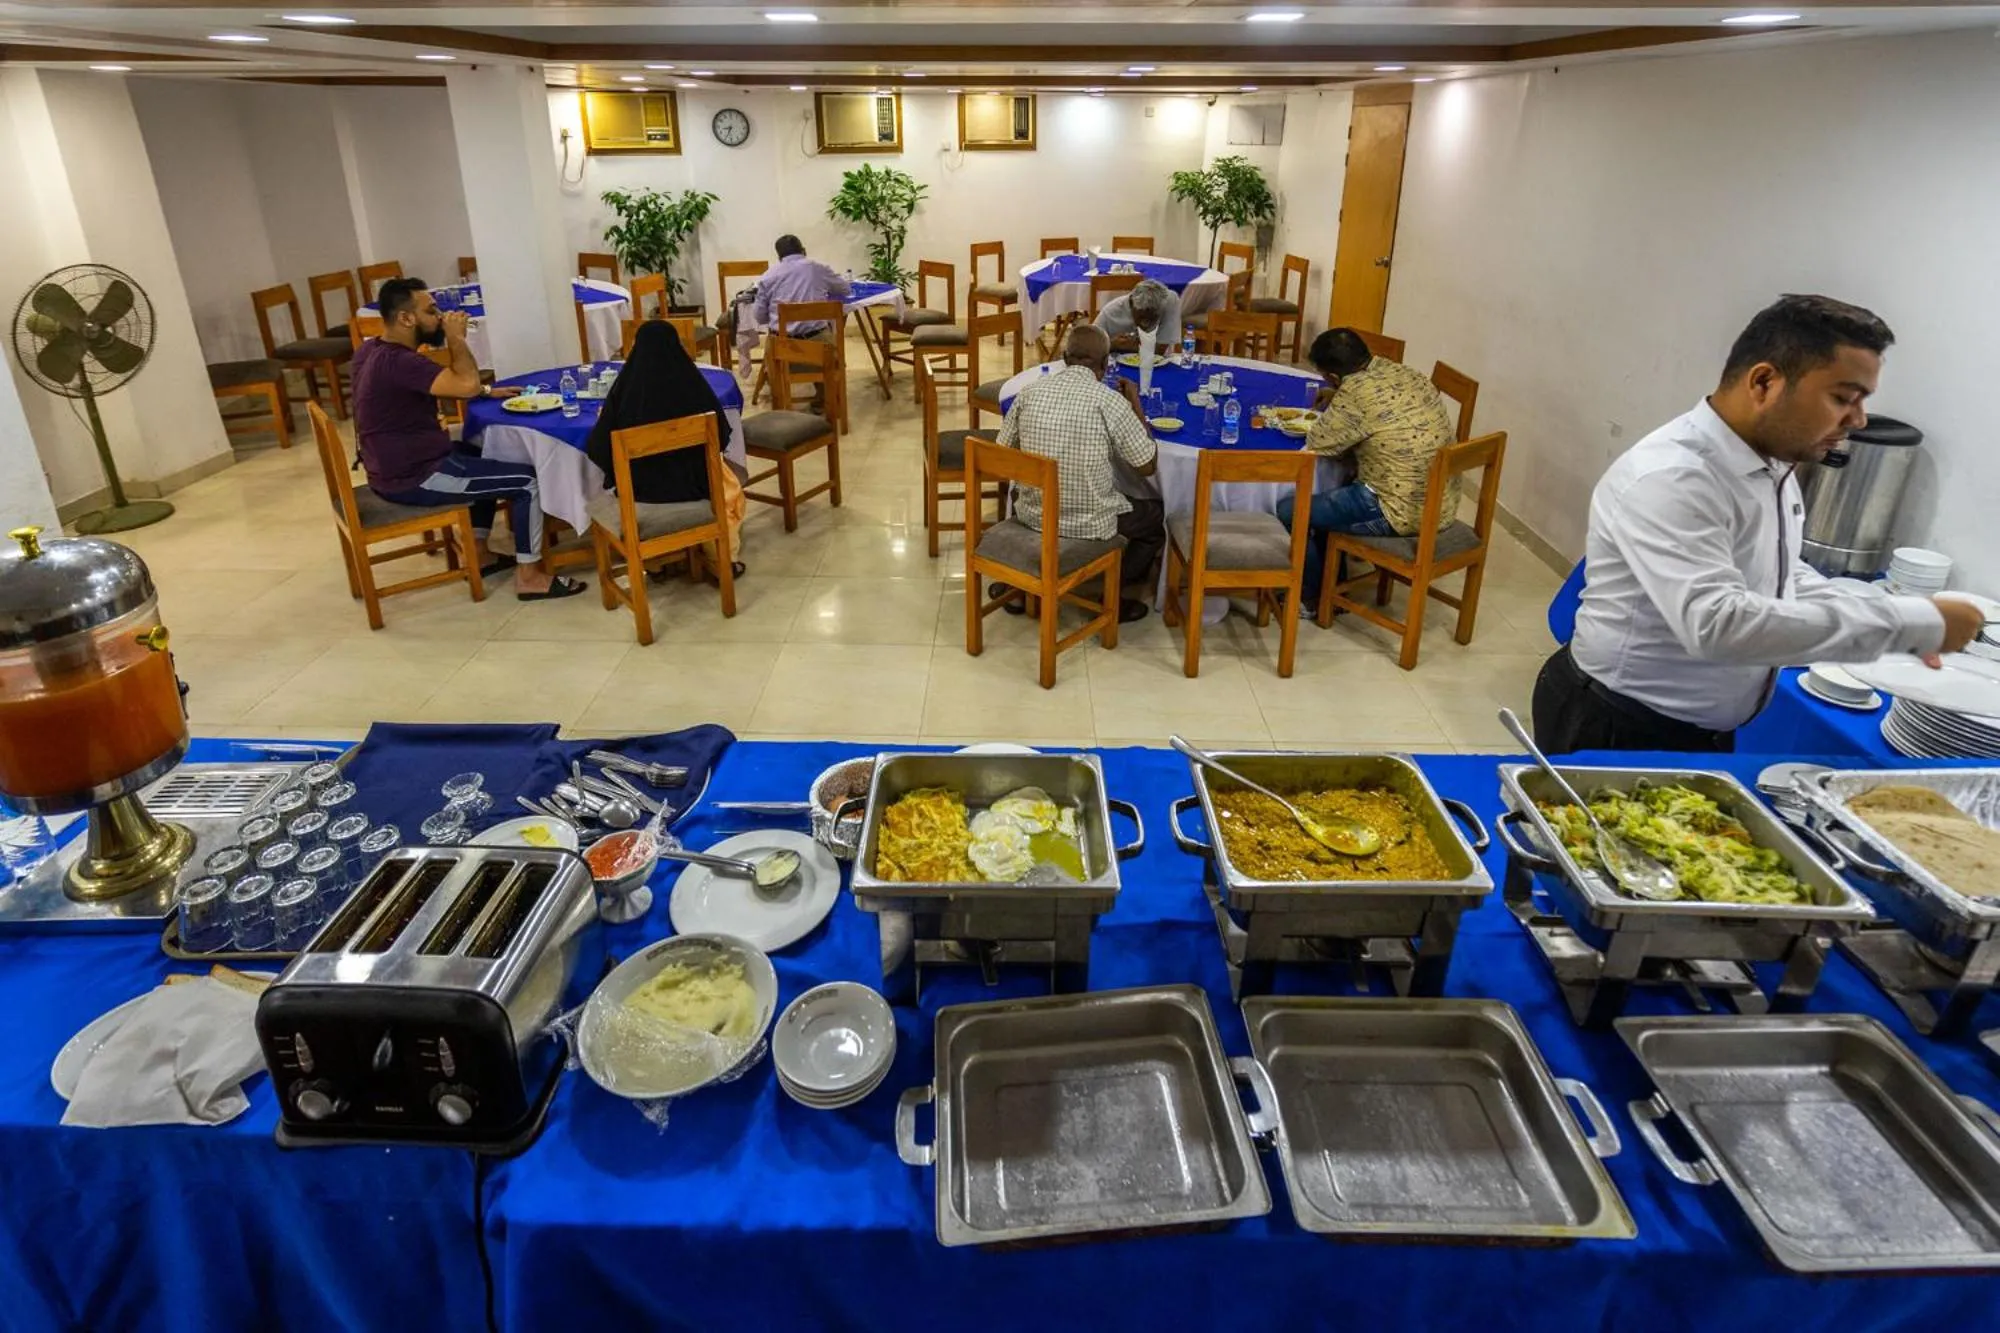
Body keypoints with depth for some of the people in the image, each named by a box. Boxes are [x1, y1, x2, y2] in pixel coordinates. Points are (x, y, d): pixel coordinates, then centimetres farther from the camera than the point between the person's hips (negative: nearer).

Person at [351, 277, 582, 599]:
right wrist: (456, 337, -17)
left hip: (397, 466, 10)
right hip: (414, 478, -10)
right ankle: (529, 576, 1)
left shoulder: (371, 349, 7)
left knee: (485, 456, 29)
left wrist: (486, 391, 5)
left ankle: (480, 552, 29)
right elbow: (467, 384, -34)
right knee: (527, 480, -6)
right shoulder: (397, 362, -26)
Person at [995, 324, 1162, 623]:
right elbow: (1147, 466, -5)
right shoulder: (1111, 402, -15)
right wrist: (1135, 404, 5)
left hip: (1032, 516, 4)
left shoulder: (1029, 392, -5)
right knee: (1156, 513, 24)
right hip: (1090, 525, -3)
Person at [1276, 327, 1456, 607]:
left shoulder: (1356, 392, -21)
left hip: (1405, 514, -9)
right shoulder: (1405, 373, 5)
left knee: (1288, 511, 1)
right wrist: (1339, 400, 20)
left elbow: (1317, 443, -10)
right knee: (1329, 496, 27)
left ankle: (1313, 597, 18)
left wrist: (1335, 407, 7)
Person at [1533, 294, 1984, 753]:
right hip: (1618, 731, -9)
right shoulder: (1670, 478, -27)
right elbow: (1716, 624, -37)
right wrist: (1912, 623, -29)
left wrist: (1892, 616, 0)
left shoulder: (1771, 463, 3)